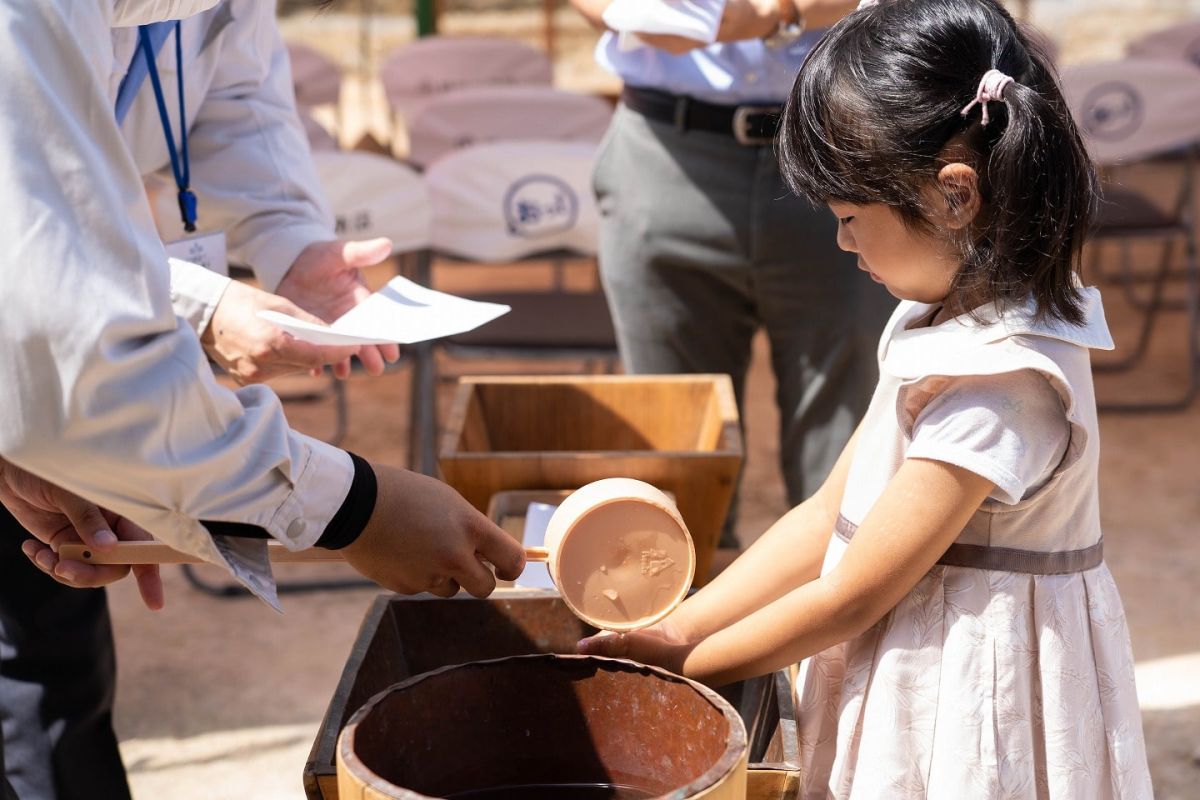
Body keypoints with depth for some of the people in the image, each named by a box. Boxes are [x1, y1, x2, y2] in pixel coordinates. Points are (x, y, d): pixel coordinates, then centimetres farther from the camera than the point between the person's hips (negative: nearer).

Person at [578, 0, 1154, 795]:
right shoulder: (948, 318, 2)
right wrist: (671, 631, -2)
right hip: (911, 690, 8)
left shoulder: (999, 381, -25)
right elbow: (828, 517, 3)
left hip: (965, 711, -8)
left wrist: (681, 664, -9)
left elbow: (848, 597, -20)